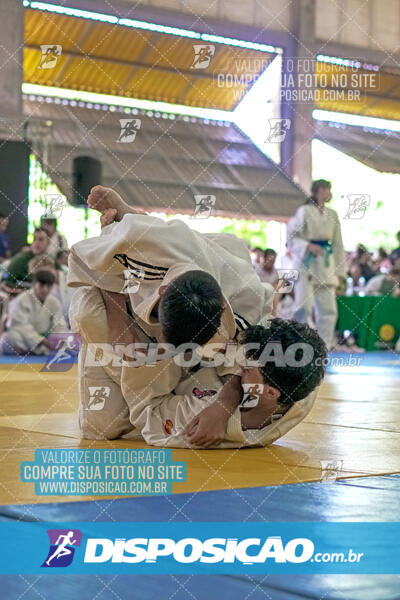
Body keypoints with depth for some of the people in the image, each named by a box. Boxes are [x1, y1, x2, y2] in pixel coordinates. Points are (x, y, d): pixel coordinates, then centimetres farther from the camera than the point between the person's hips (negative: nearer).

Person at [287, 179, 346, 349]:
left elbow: (338, 244, 15)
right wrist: (308, 246, -21)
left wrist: (340, 271, 11)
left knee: (328, 309, 4)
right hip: (307, 263, -5)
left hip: (326, 265, 6)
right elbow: (292, 237, -5)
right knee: (304, 306, -12)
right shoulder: (304, 211, -4)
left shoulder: (332, 215, 12)